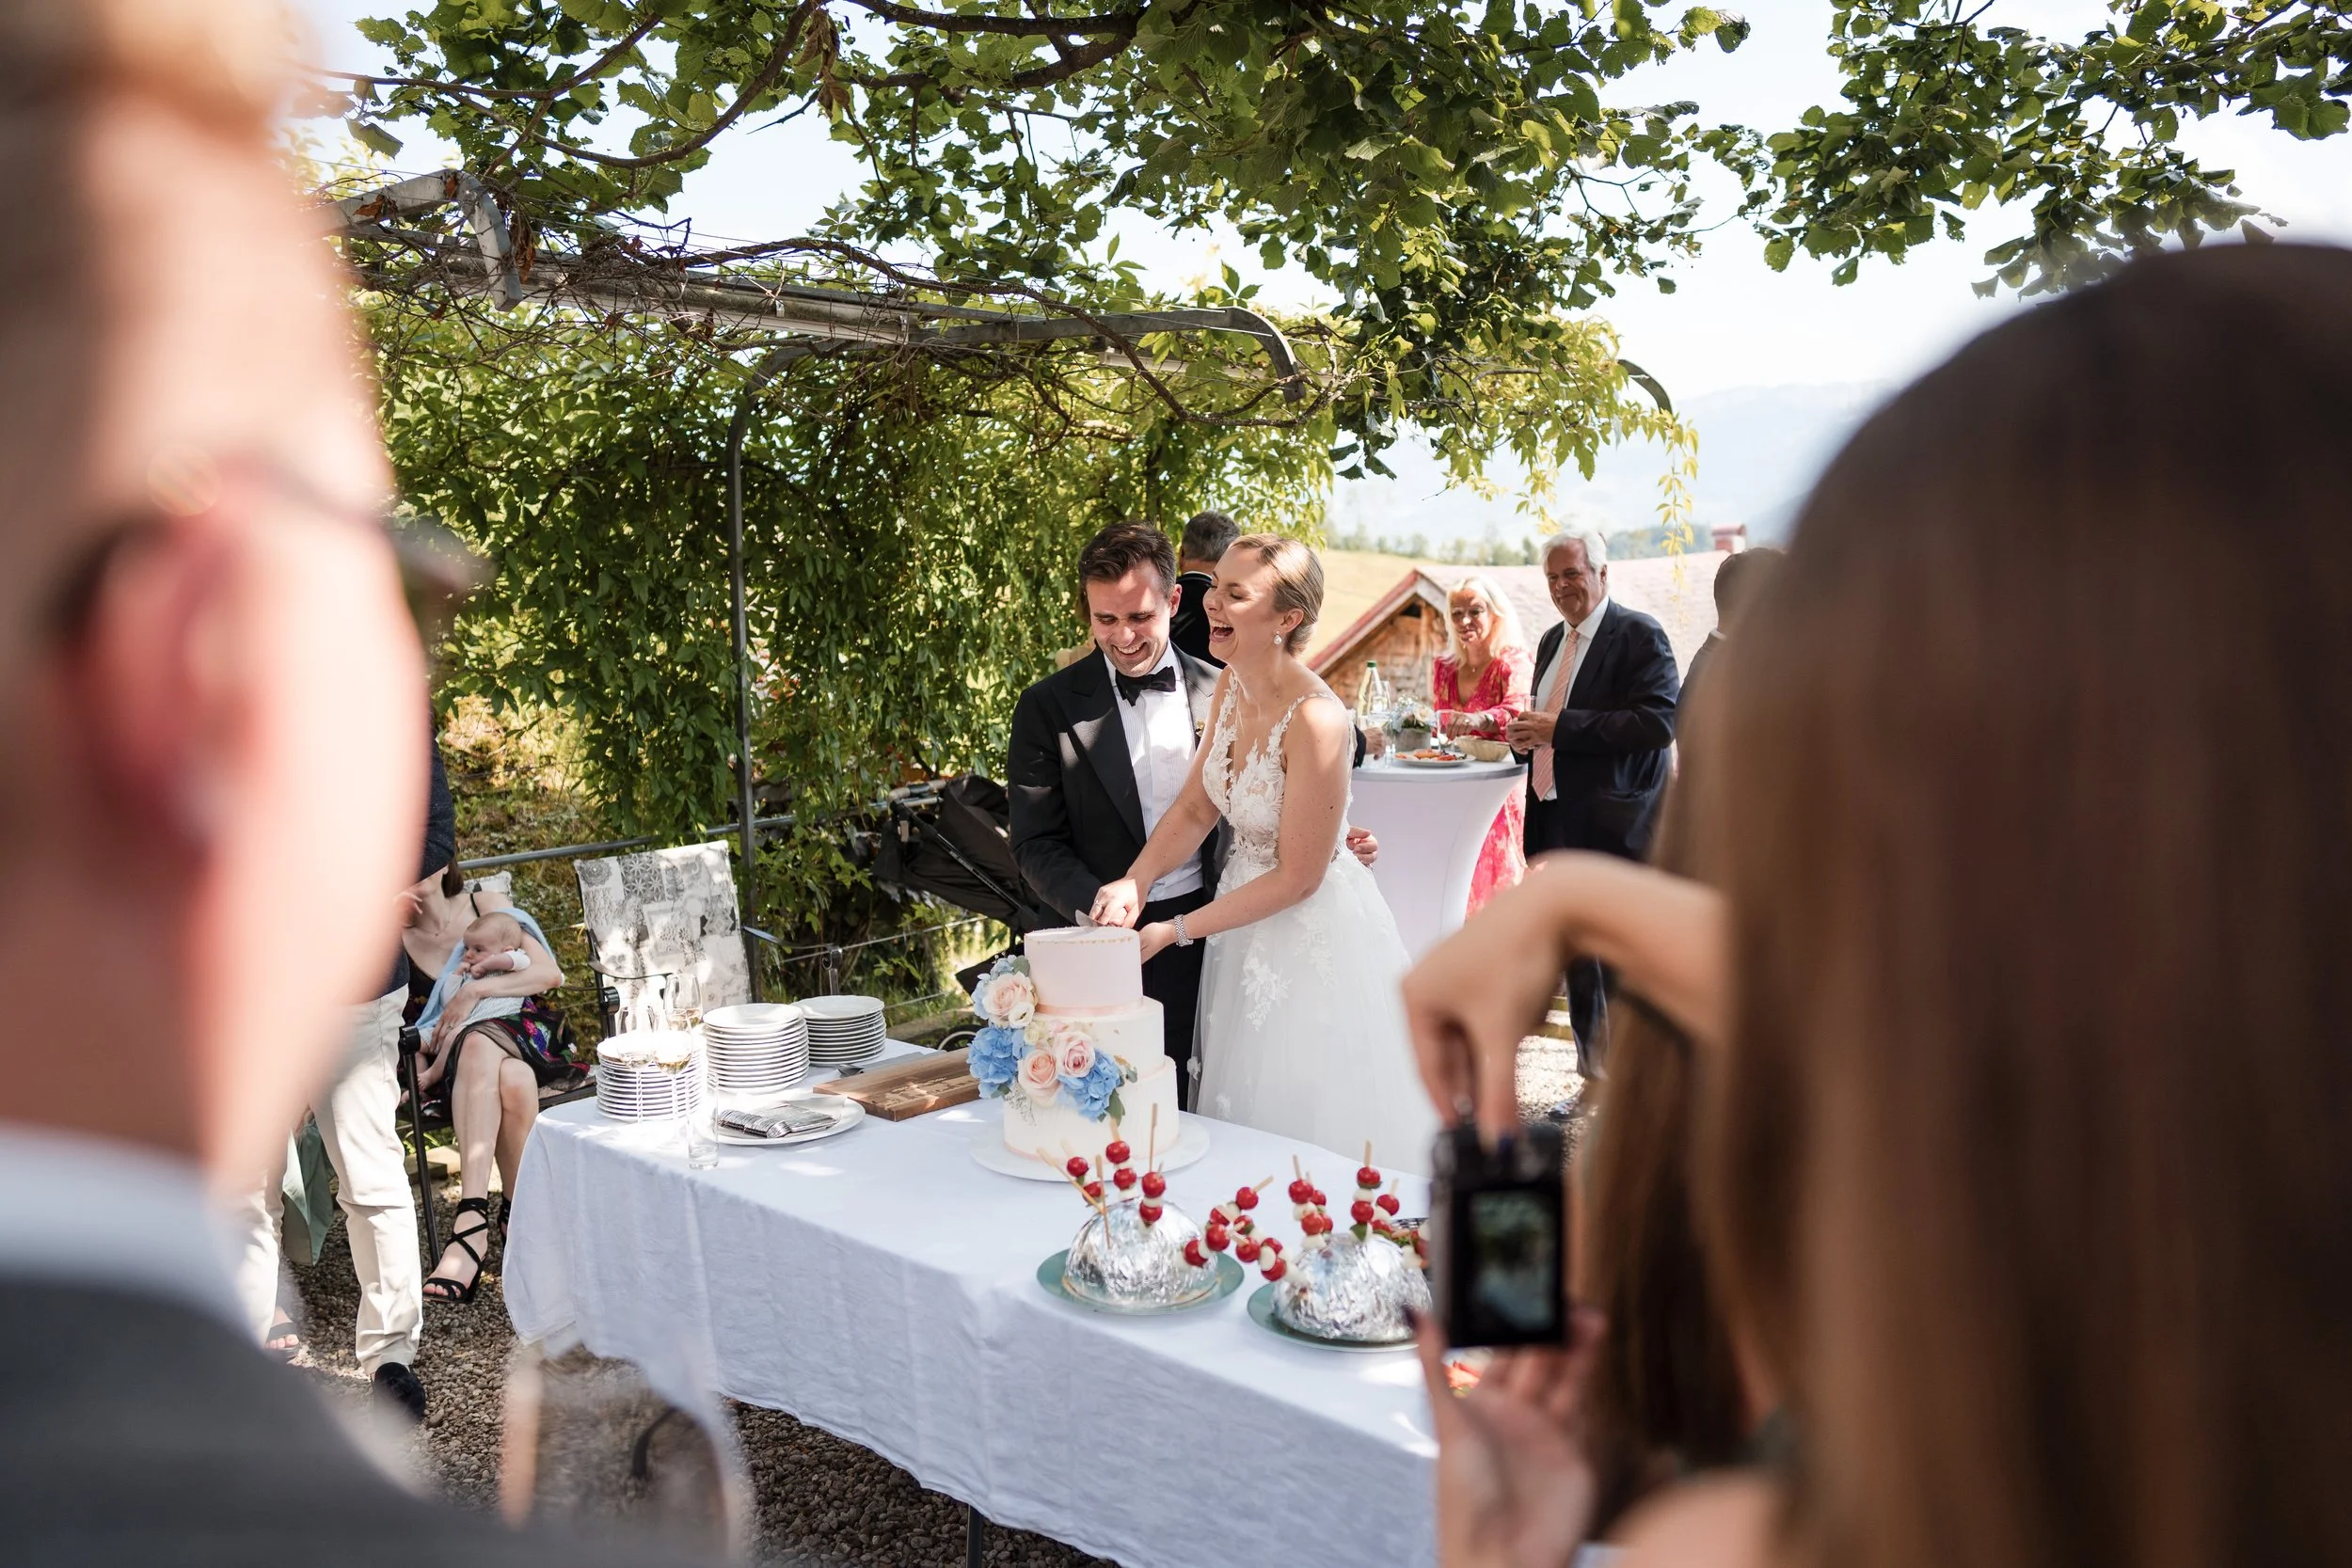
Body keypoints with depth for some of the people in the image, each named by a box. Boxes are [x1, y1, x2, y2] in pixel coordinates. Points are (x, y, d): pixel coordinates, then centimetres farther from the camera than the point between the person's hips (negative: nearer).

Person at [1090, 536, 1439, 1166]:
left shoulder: (1315, 720, -27)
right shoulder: (1231, 688, -3)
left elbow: (1298, 877, -22)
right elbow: (1195, 807, 2)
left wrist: (1175, 931, -17)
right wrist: (1133, 884, -15)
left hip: (1313, 935, -8)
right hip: (1244, 914, 8)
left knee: (1310, 1118, 9)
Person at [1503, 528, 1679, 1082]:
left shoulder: (1640, 635, -9)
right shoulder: (1551, 641, 16)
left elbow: (1660, 721, -21)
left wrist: (1560, 727, -22)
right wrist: (1527, 735, 1)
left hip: (1614, 828, -8)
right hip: (1560, 823, 8)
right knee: (1577, 962, 16)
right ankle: (1593, 1078, 28)